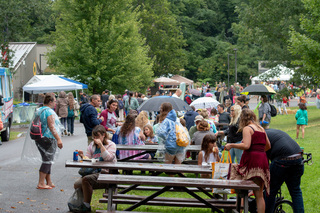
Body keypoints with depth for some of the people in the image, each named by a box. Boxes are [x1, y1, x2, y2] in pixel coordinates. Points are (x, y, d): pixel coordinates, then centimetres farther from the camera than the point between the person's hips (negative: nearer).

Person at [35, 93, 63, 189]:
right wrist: (58, 139, -21)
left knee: (47, 160, 14)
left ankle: (49, 182, 19)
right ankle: (41, 183, -8)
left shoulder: (39, 110, 15)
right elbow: (51, 127, -20)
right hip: (48, 139, -10)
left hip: (39, 138, 10)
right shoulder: (49, 111, -13)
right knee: (47, 161, -6)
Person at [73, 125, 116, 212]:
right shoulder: (92, 145, 17)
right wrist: (82, 156, -8)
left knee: (86, 180, -29)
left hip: (106, 173, -7)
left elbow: (108, 159, -17)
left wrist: (101, 145, -19)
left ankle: (86, 206, -18)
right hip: (93, 172, 7)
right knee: (77, 184, -14)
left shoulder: (111, 145, 0)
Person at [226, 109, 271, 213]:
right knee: (259, 195, 7)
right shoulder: (261, 128, 18)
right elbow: (268, 146, 24)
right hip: (263, 159, 7)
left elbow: (246, 145, -17)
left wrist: (231, 145, -9)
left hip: (252, 158, -7)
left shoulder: (247, 128, -3)